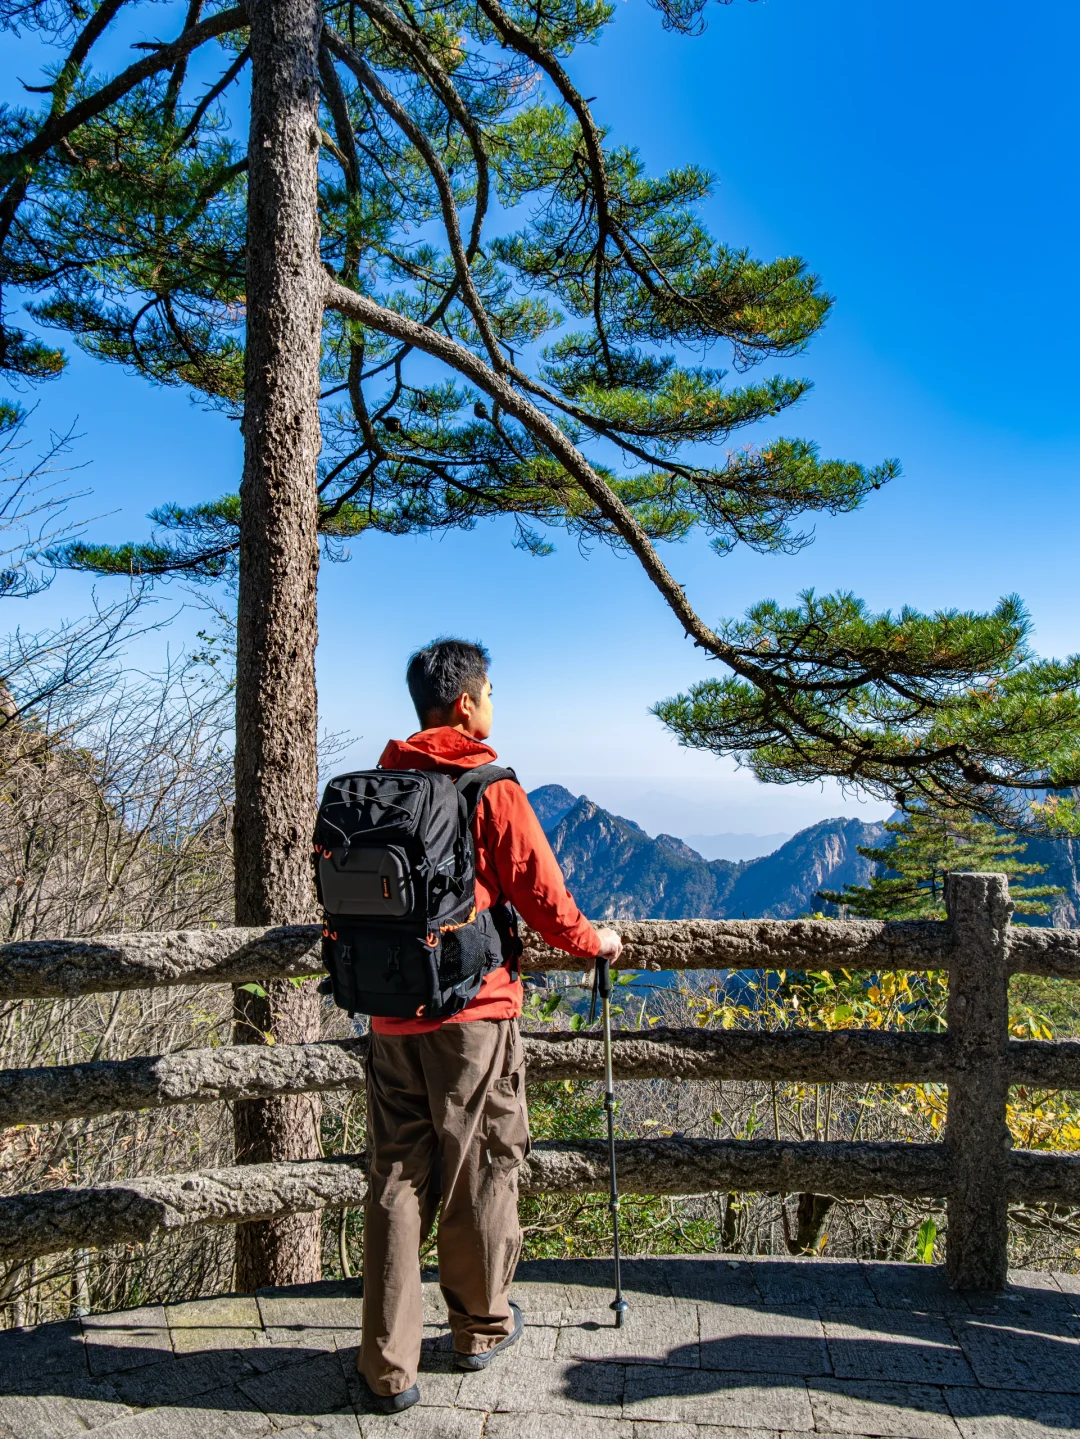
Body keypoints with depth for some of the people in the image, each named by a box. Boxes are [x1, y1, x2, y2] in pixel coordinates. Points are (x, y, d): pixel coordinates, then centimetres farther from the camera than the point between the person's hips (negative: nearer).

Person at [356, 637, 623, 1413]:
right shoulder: (492, 789, -11)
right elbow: (542, 895, -8)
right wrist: (594, 941, 11)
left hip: (391, 1015, 4)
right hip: (473, 1011, -4)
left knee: (398, 1180, 9)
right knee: (481, 1172, 13)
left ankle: (390, 1367, 14)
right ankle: (483, 1326, 31)